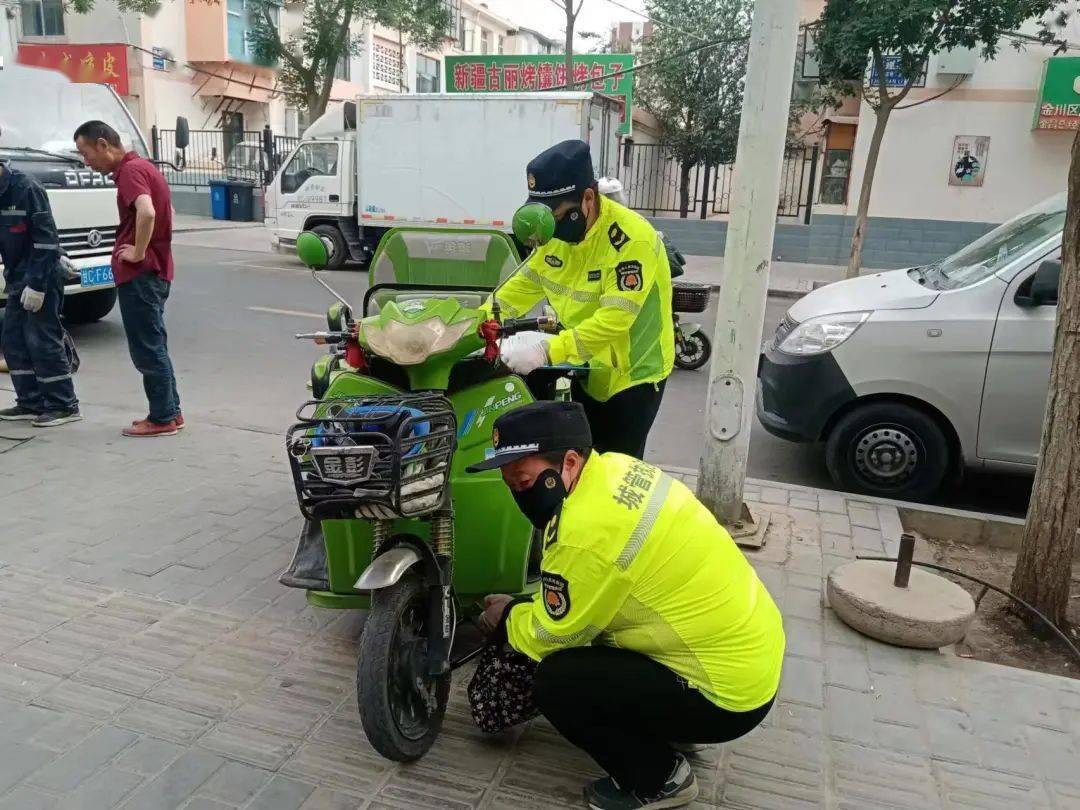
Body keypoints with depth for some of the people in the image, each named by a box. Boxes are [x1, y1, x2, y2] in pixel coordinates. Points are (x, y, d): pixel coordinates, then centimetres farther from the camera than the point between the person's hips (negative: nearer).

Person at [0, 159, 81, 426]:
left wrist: (37, 284, -20)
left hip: (42, 278, -9)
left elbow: (46, 238, -18)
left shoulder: (26, 188, -15)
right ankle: (31, 403, 17)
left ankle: (64, 405, 3)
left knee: (43, 342, -6)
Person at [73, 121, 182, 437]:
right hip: (154, 271, 10)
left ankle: (162, 419, 4)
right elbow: (166, 212, 29)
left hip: (140, 274, -10)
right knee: (153, 345, 15)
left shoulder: (131, 170, -15)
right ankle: (170, 412, 21)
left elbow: (147, 213, -33)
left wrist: (138, 252, -21)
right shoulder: (141, 166, 17)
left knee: (146, 348, -3)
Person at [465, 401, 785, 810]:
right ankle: (667, 725, 27)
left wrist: (508, 620, 7)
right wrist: (525, 606, 12)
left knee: (555, 682, -10)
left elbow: (555, 632, -11)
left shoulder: (586, 531, -27)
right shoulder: (615, 467, -2)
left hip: (729, 695, -9)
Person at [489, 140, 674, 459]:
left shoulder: (632, 239, -27)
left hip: (632, 377, -7)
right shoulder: (558, 232, -2)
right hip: (584, 371, 7)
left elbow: (614, 320, -35)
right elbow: (526, 283, 8)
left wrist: (549, 350, -42)